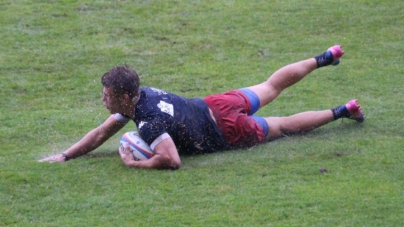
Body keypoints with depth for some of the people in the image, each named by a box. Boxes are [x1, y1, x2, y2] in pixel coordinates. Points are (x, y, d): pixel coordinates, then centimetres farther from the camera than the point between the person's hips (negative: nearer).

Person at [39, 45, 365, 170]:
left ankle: (342, 112, 19)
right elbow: (102, 132, 0)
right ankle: (325, 59, 40)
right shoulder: (139, 95, -9)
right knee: (270, 88, 25)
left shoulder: (148, 124, -34)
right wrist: (64, 157, -7)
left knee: (283, 127, 11)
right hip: (215, 104, 7)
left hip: (226, 131, -7)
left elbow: (171, 160, -45)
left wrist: (134, 164, -33)